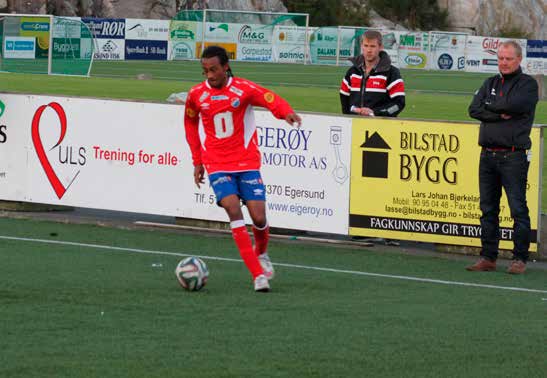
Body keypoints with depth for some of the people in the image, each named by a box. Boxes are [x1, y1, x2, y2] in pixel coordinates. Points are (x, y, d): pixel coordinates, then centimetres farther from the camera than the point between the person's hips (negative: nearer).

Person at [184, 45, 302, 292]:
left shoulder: (244, 89, -7)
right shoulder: (196, 95, 0)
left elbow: (274, 101, -16)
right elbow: (191, 124, 16)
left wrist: (288, 114, -40)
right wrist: (197, 162, 15)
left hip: (247, 162, 0)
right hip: (217, 166, 0)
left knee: (259, 218, -6)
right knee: (234, 211, -19)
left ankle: (261, 253, 31)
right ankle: (258, 275, -18)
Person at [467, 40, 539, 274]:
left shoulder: (528, 84, 1)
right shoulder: (491, 83, 17)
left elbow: (515, 105, -19)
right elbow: (474, 109, 3)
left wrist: (489, 106, -3)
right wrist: (501, 114, -11)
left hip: (513, 156, -6)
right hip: (488, 155, 6)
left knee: (518, 208, -7)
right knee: (488, 208, 8)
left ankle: (520, 258, -2)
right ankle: (488, 257, 14)